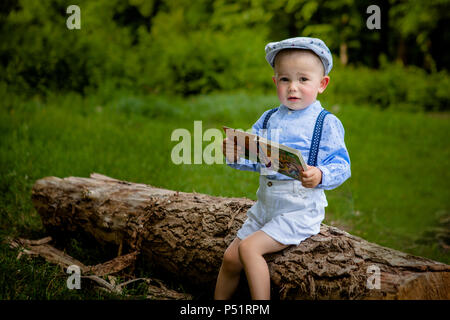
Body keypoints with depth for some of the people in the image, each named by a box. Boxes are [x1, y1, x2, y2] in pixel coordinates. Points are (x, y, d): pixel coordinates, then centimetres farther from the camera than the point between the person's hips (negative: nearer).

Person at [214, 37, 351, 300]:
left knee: (249, 247, -20)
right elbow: (255, 159, 10)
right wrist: (236, 156, -11)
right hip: (266, 206, 7)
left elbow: (341, 165, -13)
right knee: (230, 258, 5)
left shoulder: (326, 123, -9)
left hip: (300, 210, -6)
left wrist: (320, 176, -34)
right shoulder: (269, 119, 8)